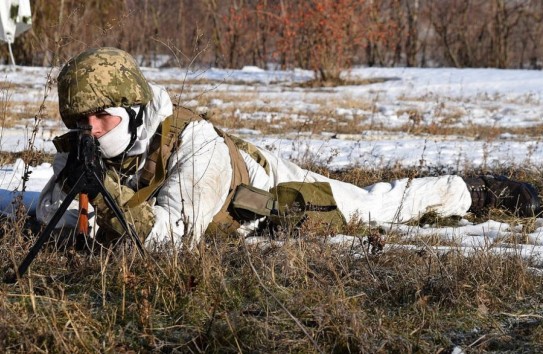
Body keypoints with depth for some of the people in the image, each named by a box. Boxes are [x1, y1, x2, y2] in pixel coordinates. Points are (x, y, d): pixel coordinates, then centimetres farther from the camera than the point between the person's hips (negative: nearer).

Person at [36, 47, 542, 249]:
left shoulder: (193, 142, -42)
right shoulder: (85, 151, -24)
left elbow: (174, 232, -46)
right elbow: (49, 216, -22)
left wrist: (109, 193, -57)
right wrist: (70, 175, -43)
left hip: (273, 192, -5)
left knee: (379, 206, 13)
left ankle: (473, 191, 39)